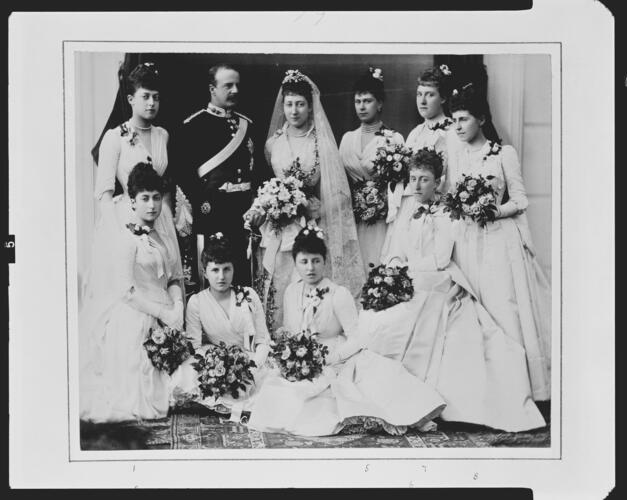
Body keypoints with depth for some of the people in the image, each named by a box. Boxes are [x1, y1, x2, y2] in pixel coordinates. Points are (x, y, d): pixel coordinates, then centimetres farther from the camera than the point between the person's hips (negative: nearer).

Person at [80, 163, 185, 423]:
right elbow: (128, 291, -15)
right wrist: (163, 312, -16)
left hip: (165, 319, 7)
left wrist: (177, 305, -7)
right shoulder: (129, 240, -10)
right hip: (135, 320, -7)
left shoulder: (167, 240, 13)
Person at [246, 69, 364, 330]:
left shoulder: (323, 144, 3)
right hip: (278, 232, 2)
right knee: (279, 289, -3)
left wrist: (312, 205, -10)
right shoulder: (273, 143, 9)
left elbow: (332, 191, 5)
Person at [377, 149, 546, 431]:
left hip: (436, 288, -7)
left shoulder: (442, 215, -3)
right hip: (409, 289, 7)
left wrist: (407, 267, -10)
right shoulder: (410, 213, 17)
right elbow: (398, 253, 16)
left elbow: (440, 259, -12)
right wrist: (395, 263, -5)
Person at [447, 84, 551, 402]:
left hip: (501, 239, -4)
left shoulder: (504, 154, 0)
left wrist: (492, 212, -16)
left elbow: (519, 200, -2)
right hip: (468, 241, 4)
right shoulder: (455, 159, 12)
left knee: (505, 310, -8)